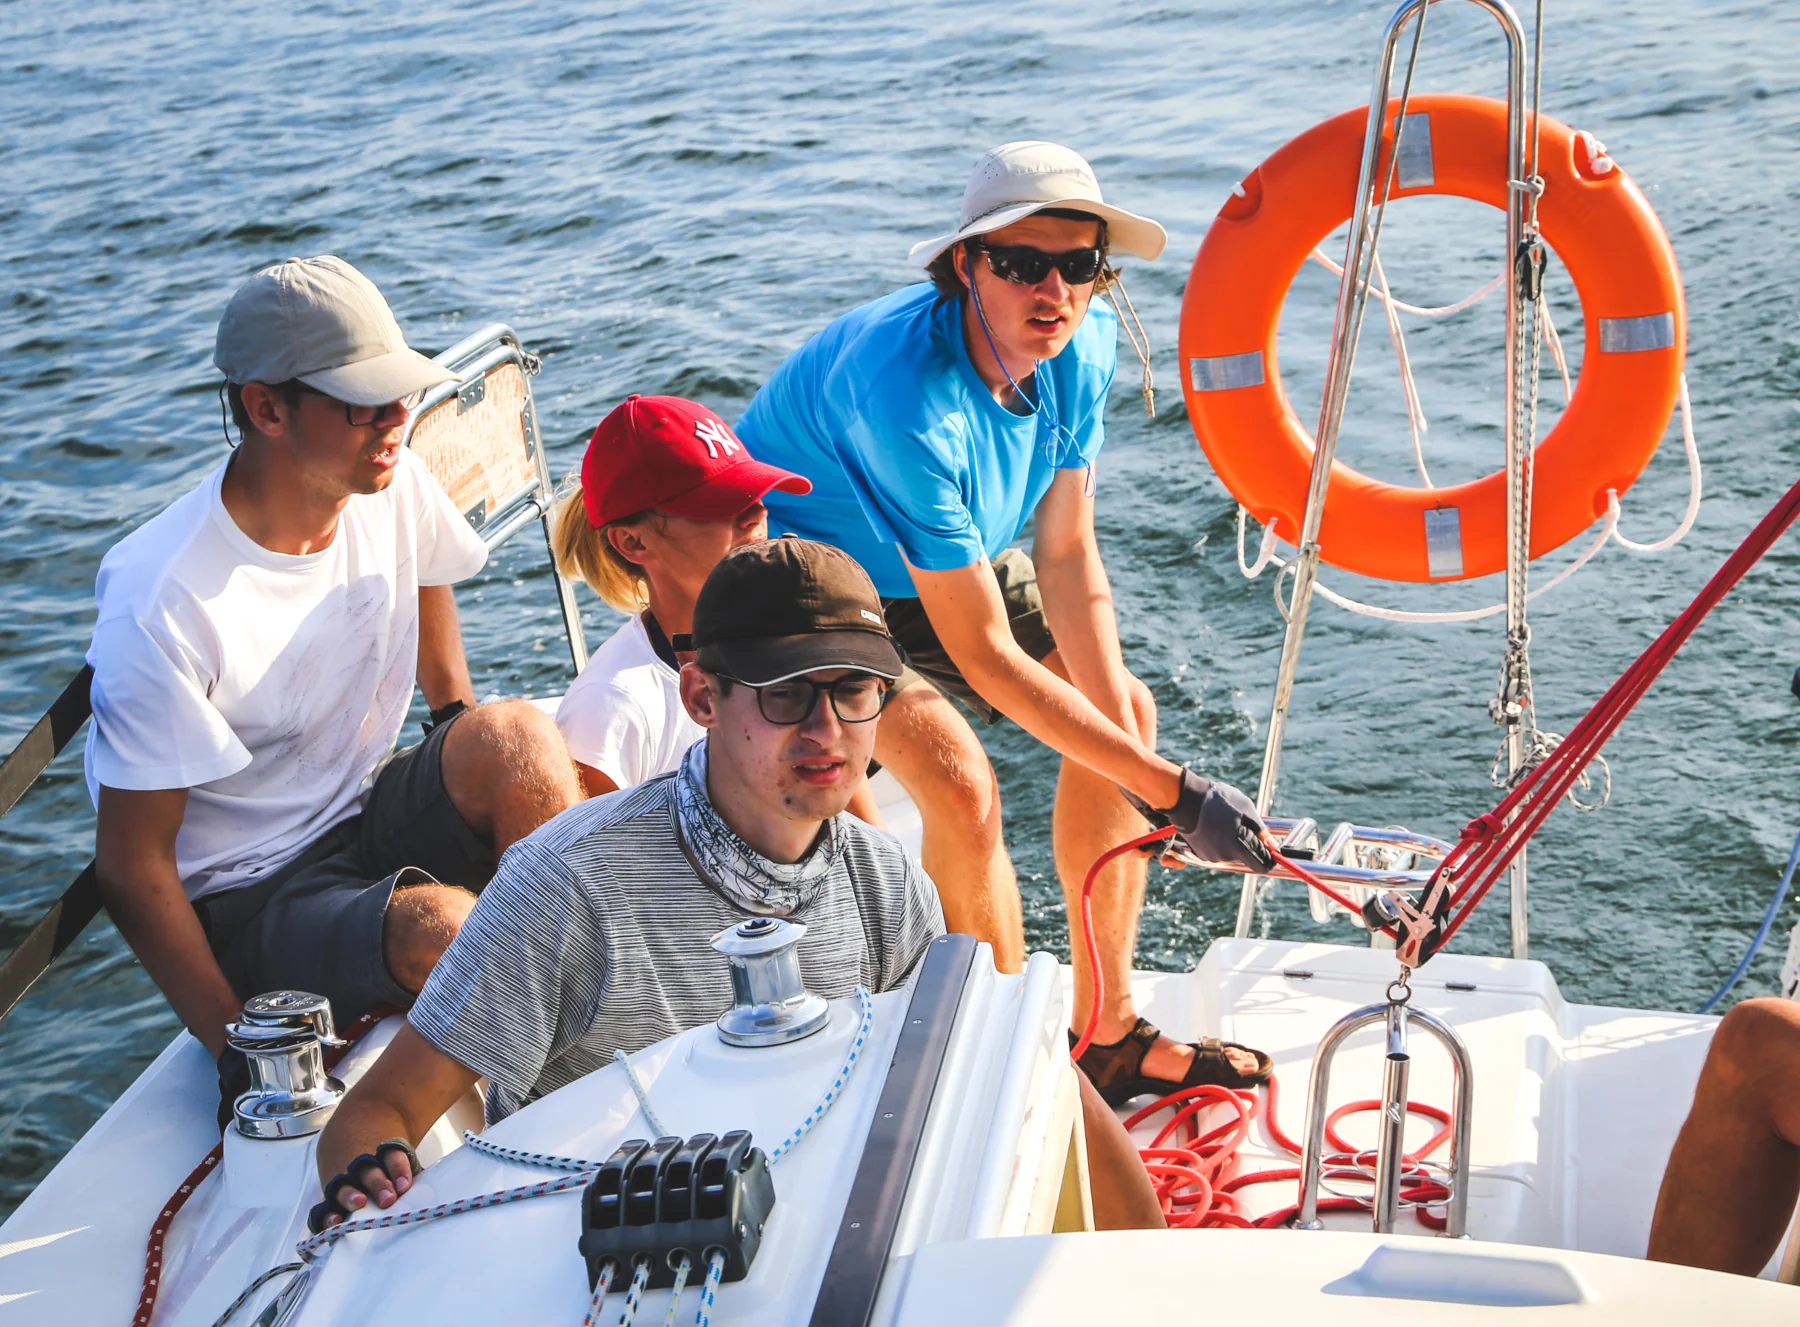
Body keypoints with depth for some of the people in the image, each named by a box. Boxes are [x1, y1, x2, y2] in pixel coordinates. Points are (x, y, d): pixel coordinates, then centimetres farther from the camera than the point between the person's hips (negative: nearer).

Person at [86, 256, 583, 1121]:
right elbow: (132, 864, -18)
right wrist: (239, 1051, -19)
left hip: (372, 820, 6)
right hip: (243, 905, -5)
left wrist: (466, 739, 14)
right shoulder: (162, 607, -24)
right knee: (440, 926, -36)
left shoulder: (392, 484, -6)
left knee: (520, 736, -26)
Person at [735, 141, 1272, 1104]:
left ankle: (1108, 1036, 11)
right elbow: (982, 654, -34)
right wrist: (1172, 790, -32)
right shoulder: (908, 392, -38)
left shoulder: (1083, 343, -15)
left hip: (944, 567, 8)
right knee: (955, 765, -30)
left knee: (1127, 708, 1)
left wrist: (1128, 743, -18)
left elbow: (1067, 555, -8)